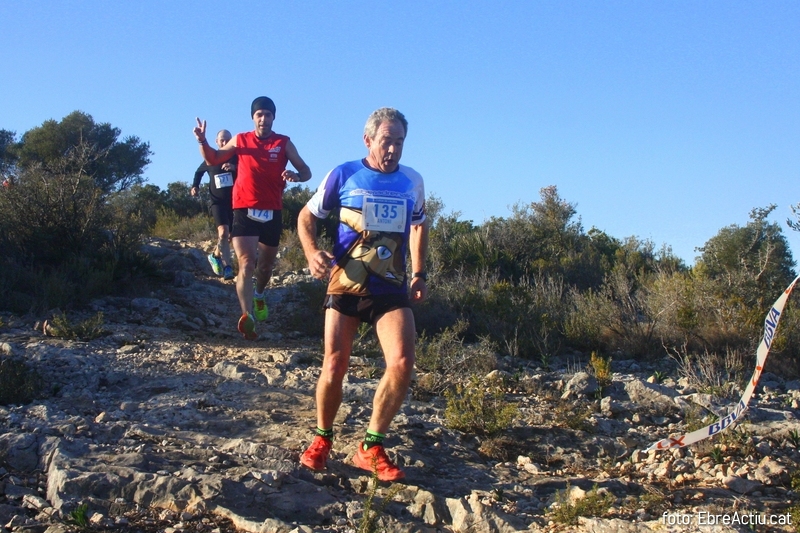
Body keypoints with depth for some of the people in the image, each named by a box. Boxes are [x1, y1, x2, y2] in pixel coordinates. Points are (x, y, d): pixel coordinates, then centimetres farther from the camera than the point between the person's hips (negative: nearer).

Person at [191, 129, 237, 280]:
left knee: (229, 236, 12)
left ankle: (215, 255, 39)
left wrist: (235, 167, -32)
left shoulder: (237, 158, -1)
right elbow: (199, 171, 23)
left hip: (235, 201, 2)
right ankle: (227, 268, -22)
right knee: (223, 232, -22)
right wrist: (195, 186, 7)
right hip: (218, 201, -2)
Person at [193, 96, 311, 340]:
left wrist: (295, 176, -22)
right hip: (244, 210, -2)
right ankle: (247, 316, -32)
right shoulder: (240, 140, 6)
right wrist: (202, 141, -5)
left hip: (272, 212, 2)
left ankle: (260, 295, 51)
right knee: (246, 264, -18)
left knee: (266, 264, 20)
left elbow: (306, 171, 1)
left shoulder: (284, 143, 3)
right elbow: (213, 159, 15)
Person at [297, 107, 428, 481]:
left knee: (402, 362, -15)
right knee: (335, 364, -3)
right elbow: (307, 216, 8)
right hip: (346, 285, -2)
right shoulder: (344, 176, -1)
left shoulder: (412, 181, 8)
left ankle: (372, 447, -1)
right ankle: (322, 439, 21)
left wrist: (419, 274, 13)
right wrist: (312, 253, -11)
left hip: (392, 289, 2)